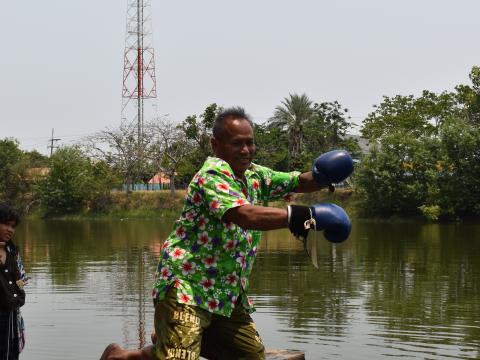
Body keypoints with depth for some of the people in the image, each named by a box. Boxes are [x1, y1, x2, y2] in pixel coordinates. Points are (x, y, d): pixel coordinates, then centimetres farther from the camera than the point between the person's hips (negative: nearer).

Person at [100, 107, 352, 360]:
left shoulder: (255, 176, 10)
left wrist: (320, 176, -15)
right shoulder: (213, 175, -16)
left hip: (227, 292, 9)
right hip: (187, 287, -9)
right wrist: (308, 215, -35)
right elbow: (246, 215, -31)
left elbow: (300, 182, 10)